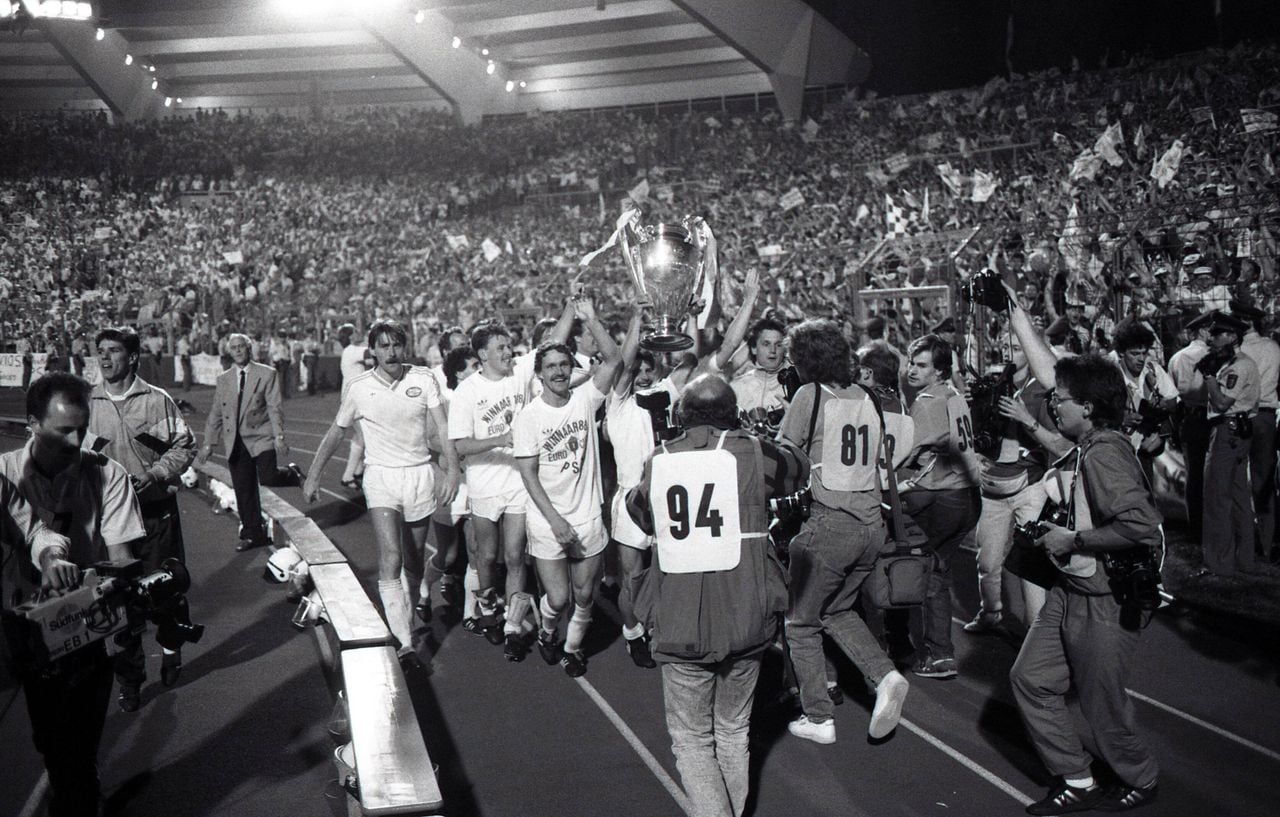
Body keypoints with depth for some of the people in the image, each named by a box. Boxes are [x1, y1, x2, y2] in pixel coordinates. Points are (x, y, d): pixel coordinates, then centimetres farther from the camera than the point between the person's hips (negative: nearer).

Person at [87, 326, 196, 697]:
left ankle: (171, 653, 29)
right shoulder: (89, 402, 0)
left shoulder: (156, 399, -5)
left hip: (156, 509, -2)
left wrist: (153, 474, -15)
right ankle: (132, 667, 22)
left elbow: (184, 445, -3)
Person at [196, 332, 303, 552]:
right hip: (236, 443, 4)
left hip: (261, 437, -4)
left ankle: (292, 474, 15)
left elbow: (274, 408, -5)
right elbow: (215, 414, 15)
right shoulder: (223, 379, 12)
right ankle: (253, 534, 15)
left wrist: (279, 436, -14)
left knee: (268, 478, -19)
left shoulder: (267, 374, 1)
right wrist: (208, 443, 10)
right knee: (244, 490, 4)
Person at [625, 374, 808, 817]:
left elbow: (637, 509, 20)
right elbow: (800, 469, 14)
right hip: (745, 619, 0)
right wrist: (779, 441, 31)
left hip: (679, 625, 0)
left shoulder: (657, 462, 1)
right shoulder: (751, 452, -5)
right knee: (733, 731, 20)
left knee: (692, 740, 11)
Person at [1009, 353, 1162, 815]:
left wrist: (1072, 540, -22)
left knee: (1102, 706, 8)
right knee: (1030, 678, 10)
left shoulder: (1105, 453, -24)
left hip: (1104, 603, -9)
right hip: (1071, 592, 9)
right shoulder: (1085, 449, 4)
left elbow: (1142, 526, -31)